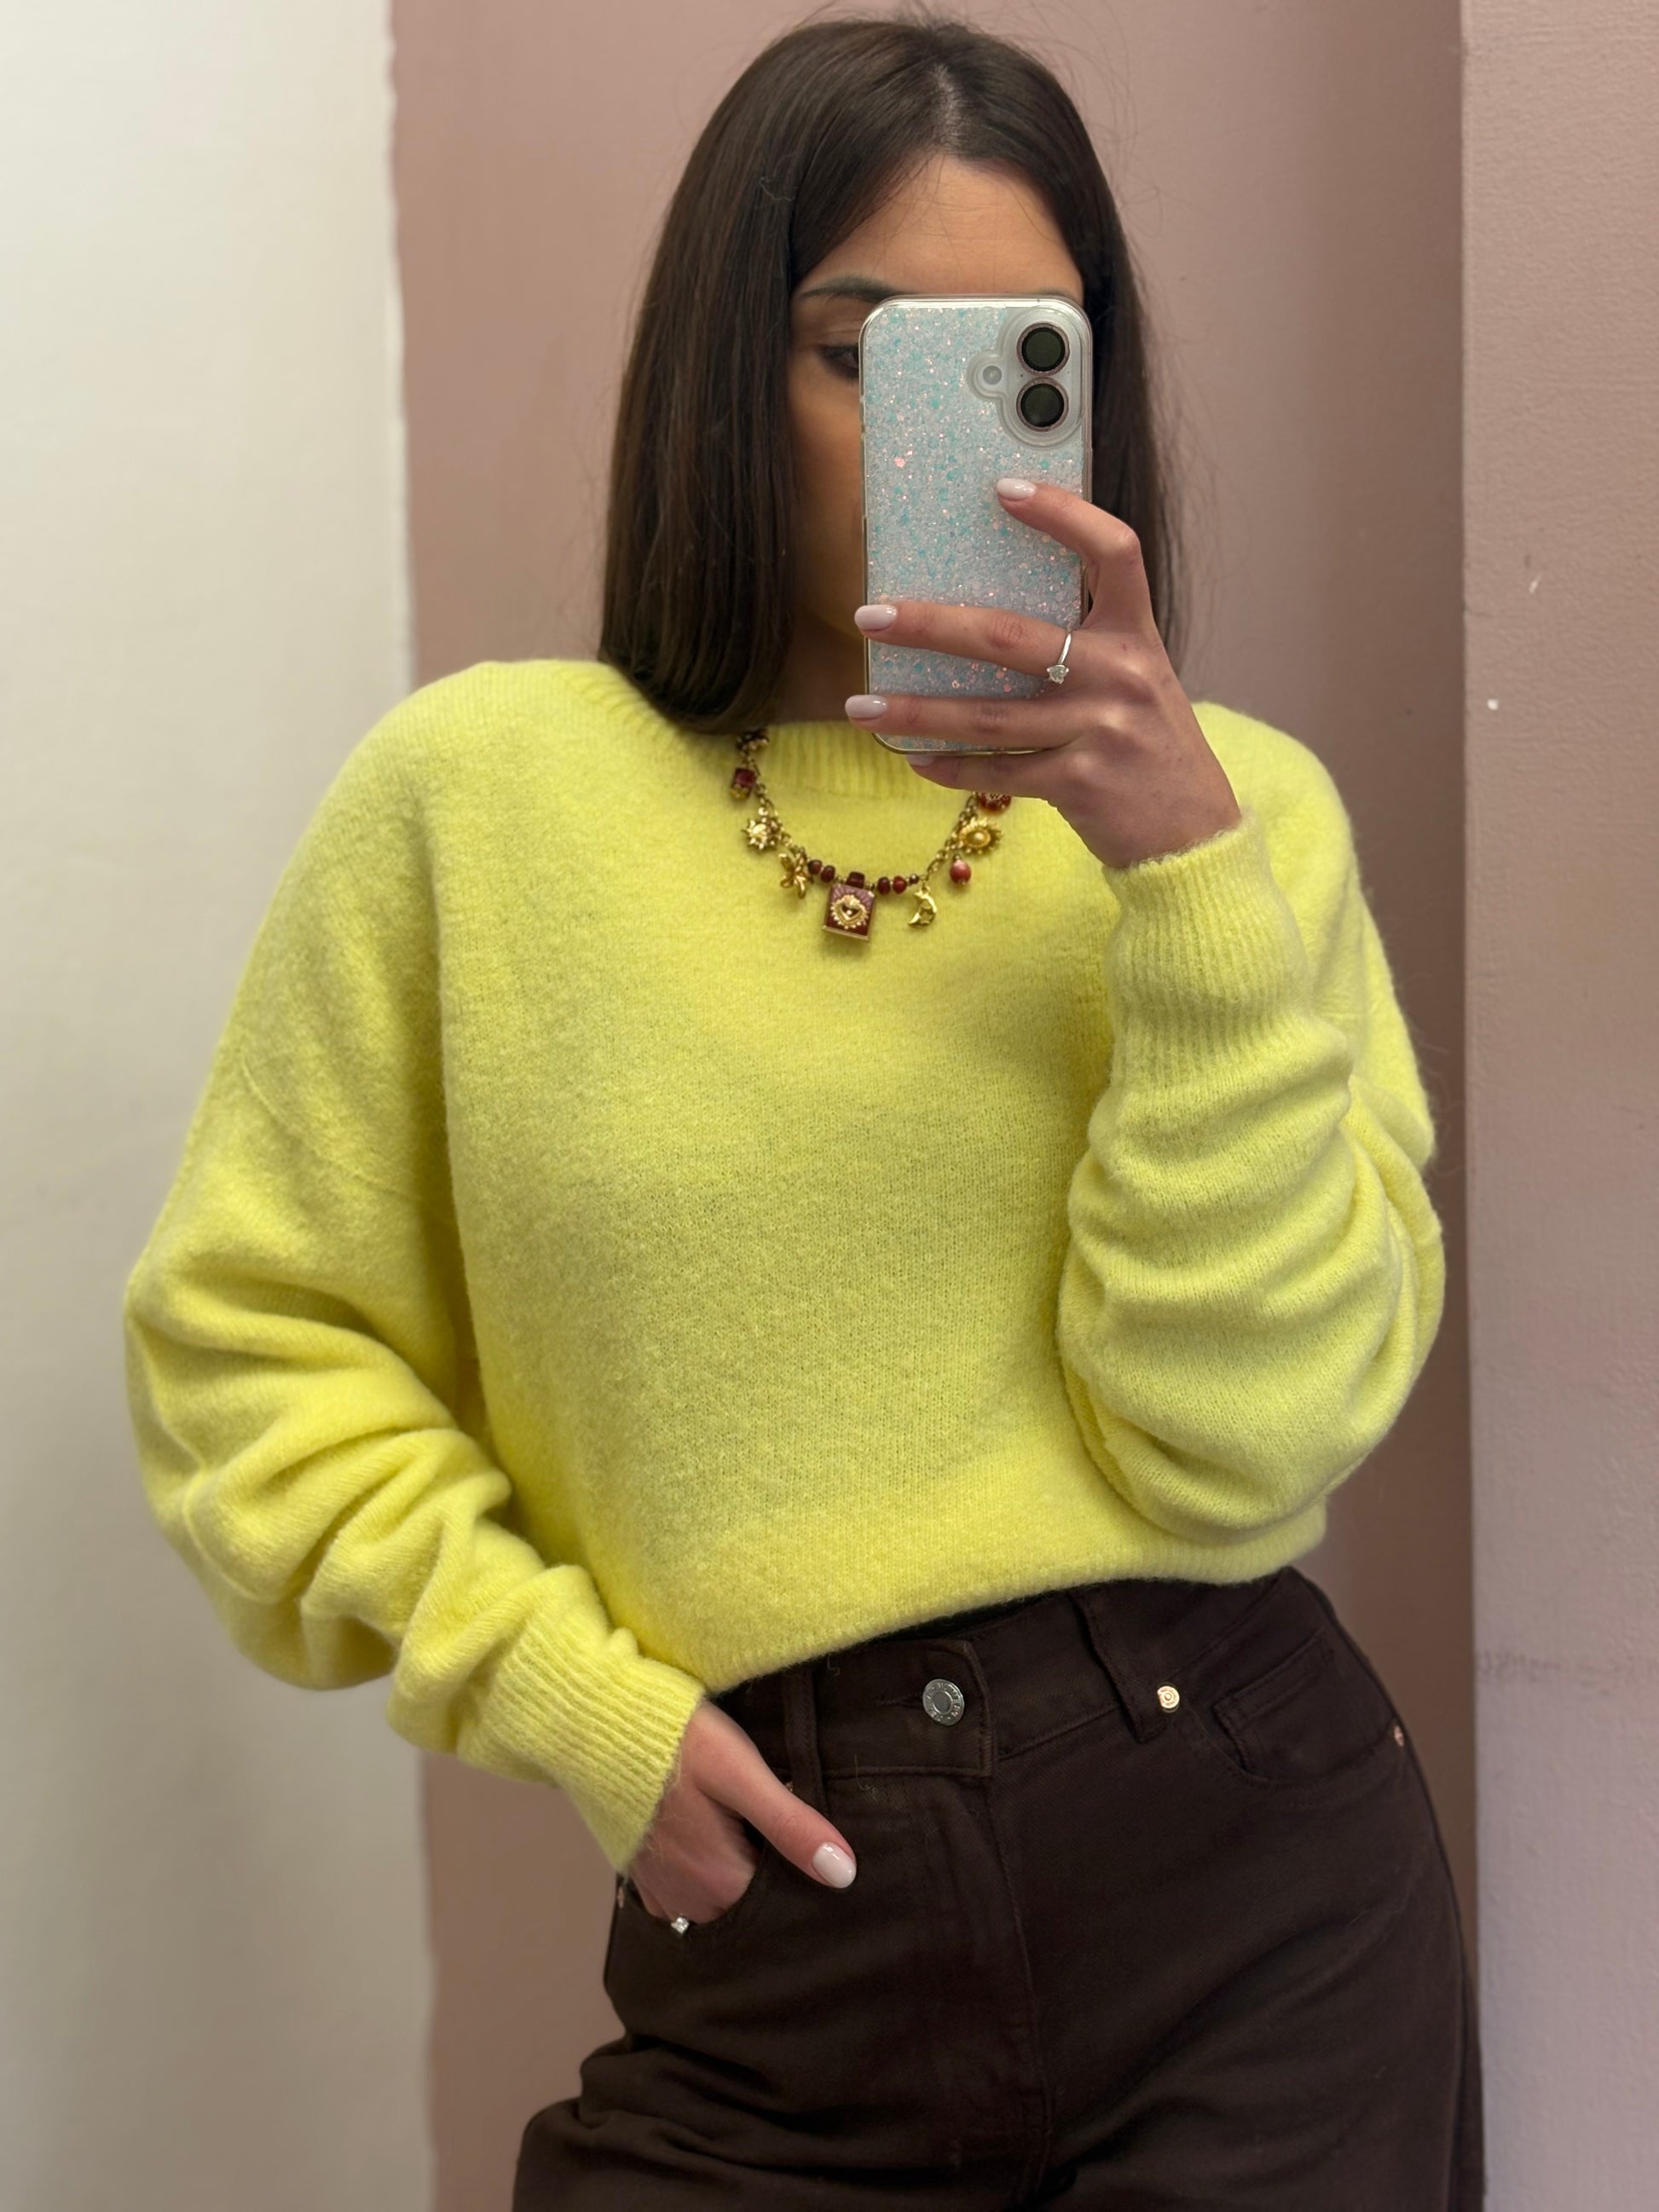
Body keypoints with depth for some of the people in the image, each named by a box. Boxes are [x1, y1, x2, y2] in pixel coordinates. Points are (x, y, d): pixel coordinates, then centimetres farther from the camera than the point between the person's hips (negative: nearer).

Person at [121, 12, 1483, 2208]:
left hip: (1249, 1882, 1)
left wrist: (1185, 872, -18)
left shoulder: (1241, 803, -2)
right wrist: (571, 1690, -6)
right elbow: (248, 1340, 3)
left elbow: (1244, 1443, -10)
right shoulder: (474, 795, -2)